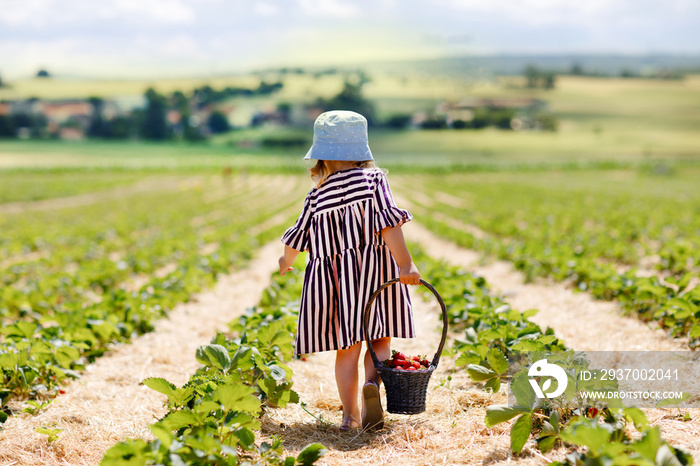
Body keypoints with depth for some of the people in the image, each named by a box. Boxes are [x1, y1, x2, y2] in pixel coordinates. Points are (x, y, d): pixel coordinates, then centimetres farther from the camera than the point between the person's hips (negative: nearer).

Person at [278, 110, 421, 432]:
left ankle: (350, 414, 3)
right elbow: (387, 223, -14)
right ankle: (373, 382, -22)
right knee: (380, 338, 6)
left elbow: (297, 237, 18)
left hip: (334, 275, 2)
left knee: (347, 347, 6)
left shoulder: (318, 195, 7)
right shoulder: (373, 179, -1)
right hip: (375, 270, -2)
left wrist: (286, 261, 38)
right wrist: (405, 264, -18)